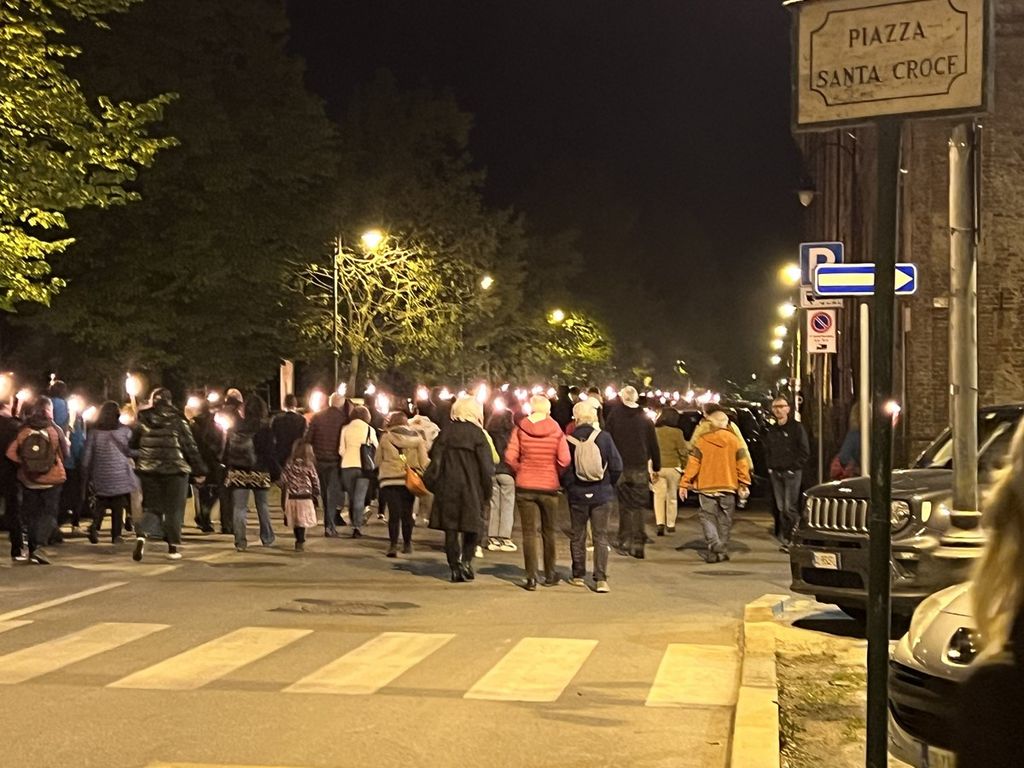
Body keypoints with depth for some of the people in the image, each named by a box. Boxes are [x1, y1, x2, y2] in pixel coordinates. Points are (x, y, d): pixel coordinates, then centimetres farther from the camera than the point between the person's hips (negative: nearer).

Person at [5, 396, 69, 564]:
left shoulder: (24, 430, -5)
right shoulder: (55, 430, -11)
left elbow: (11, 453, -11)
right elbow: (65, 453, -3)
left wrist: (25, 462, 2)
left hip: (29, 479, 3)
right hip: (51, 479, -2)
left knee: (31, 514, 15)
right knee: (49, 513, 4)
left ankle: (32, 549, 20)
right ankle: (38, 546, -16)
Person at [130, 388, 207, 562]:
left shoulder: (143, 419, 3)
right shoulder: (177, 419, -4)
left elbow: (132, 444, 10)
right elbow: (190, 446, -4)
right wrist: (199, 470, 1)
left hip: (148, 469, 2)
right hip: (174, 469, -2)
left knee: (151, 507, 9)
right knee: (174, 509, 7)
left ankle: (142, 535, -17)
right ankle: (173, 547, 7)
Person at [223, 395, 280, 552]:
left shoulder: (234, 428, 3)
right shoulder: (265, 428, -8)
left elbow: (226, 450, 7)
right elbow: (271, 453, -7)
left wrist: (227, 468, 13)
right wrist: (276, 472, 0)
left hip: (238, 473, 2)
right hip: (259, 473, -2)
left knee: (239, 508, 3)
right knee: (263, 506, 12)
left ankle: (240, 541, -2)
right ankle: (267, 539, 21)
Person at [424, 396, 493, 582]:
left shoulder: (446, 432, 3)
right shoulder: (477, 434, -6)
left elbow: (435, 459, 3)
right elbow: (487, 466, -7)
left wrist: (433, 483, 12)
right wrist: (486, 493, 1)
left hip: (448, 488, 3)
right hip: (471, 488, -2)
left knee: (450, 529, 7)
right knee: (472, 527, 10)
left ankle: (455, 567, 5)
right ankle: (466, 560, -6)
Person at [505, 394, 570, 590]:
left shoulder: (520, 429, -5)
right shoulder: (556, 431, -6)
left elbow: (510, 457, -11)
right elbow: (564, 460, -13)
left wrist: (521, 471, 6)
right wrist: (557, 475, 5)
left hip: (525, 487, 0)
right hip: (549, 487, 0)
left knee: (529, 532, 4)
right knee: (548, 532, 15)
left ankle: (531, 577, 1)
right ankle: (549, 575, 25)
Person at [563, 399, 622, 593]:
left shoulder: (569, 440, -9)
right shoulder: (604, 437, -9)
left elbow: (563, 470, -6)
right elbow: (617, 466, -7)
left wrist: (568, 487, 11)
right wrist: (609, 484, 9)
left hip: (577, 495, 0)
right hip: (602, 495, 0)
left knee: (577, 536, 14)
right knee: (600, 537, 4)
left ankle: (578, 576, 22)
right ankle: (601, 579, -3)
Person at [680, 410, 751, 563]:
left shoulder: (702, 441, -5)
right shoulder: (733, 440, 2)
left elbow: (693, 464, -6)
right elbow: (742, 463, 5)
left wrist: (684, 484, -1)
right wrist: (744, 484, 13)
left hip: (707, 487, -2)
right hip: (728, 487, 2)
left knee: (708, 517, 2)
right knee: (724, 520, 12)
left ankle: (714, 547, -18)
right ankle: (723, 550, 14)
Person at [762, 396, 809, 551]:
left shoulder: (796, 427, -2)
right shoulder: (770, 430, 13)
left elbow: (805, 452, -3)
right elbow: (767, 451, 22)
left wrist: (794, 467, -9)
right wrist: (770, 466, 10)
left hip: (792, 473, -5)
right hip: (776, 473, 5)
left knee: (790, 508, -12)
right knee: (781, 508, 6)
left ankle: (795, 539, -6)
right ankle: (786, 539, 12)